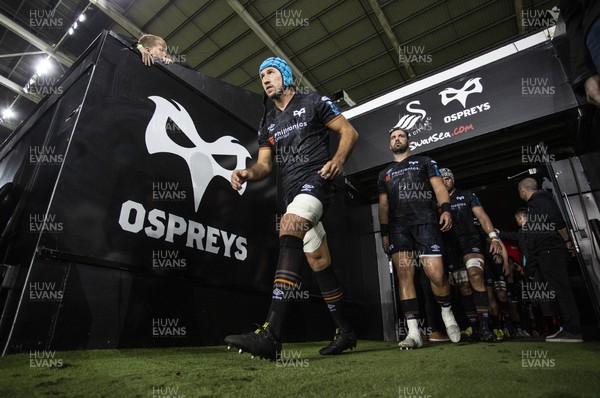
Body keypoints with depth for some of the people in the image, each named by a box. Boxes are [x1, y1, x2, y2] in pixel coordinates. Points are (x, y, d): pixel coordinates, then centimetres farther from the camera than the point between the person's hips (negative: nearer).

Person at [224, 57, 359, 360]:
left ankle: (270, 334, -35)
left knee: (289, 228, -32)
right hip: (292, 193, 7)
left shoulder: (313, 102, 7)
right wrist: (248, 173, -9)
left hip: (316, 179, -6)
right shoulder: (267, 123, 22)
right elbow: (264, 164, 14)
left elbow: (349, 131, 3)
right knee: (319, 261, 6)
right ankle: (344, 331, 18)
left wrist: (339, 158, -17)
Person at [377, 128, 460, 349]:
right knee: (404, 275, -9)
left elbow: (439, 187, 7)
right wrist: (384, 233, 10)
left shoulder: (424, 162, 20)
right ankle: (413, 332, -6)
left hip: (426, 222, -2)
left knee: (436, 274, -13)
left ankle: (447, 314, 17)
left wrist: (446, 209, -12)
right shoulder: (384, 174, 26)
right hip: (398, 227, 3)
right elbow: (383, 205, 20)